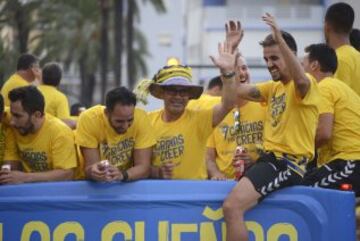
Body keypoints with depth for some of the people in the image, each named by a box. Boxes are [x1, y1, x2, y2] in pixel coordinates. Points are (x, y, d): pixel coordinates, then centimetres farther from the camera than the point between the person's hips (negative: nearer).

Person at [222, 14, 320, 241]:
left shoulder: (305, 85, -10)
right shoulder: (274, 88, 19)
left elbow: (301, 80, -36)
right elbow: (239, 91, 13)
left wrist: (279, 38, -42)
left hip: (289, 161, -10)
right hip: (271, 158, 10)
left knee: (232, 206, -26)